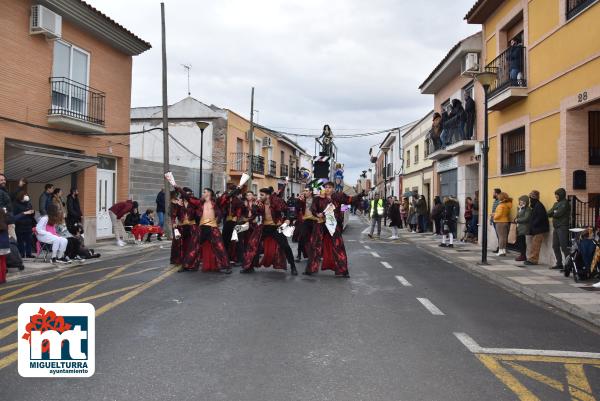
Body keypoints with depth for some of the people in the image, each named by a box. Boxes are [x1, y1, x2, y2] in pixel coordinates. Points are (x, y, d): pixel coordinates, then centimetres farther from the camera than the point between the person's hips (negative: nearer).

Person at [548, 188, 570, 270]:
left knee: (564, 247, -10)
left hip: (563, 227, -9)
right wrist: (554, 213, -9)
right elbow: (549, 213, 11)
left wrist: (552, 213, 1)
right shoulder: (556, 203, 18)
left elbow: (559, 213, -17)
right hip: (556, 227, 9)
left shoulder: (565, 203, -7)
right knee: (555, 246, 11)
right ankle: (559, 264, 18)